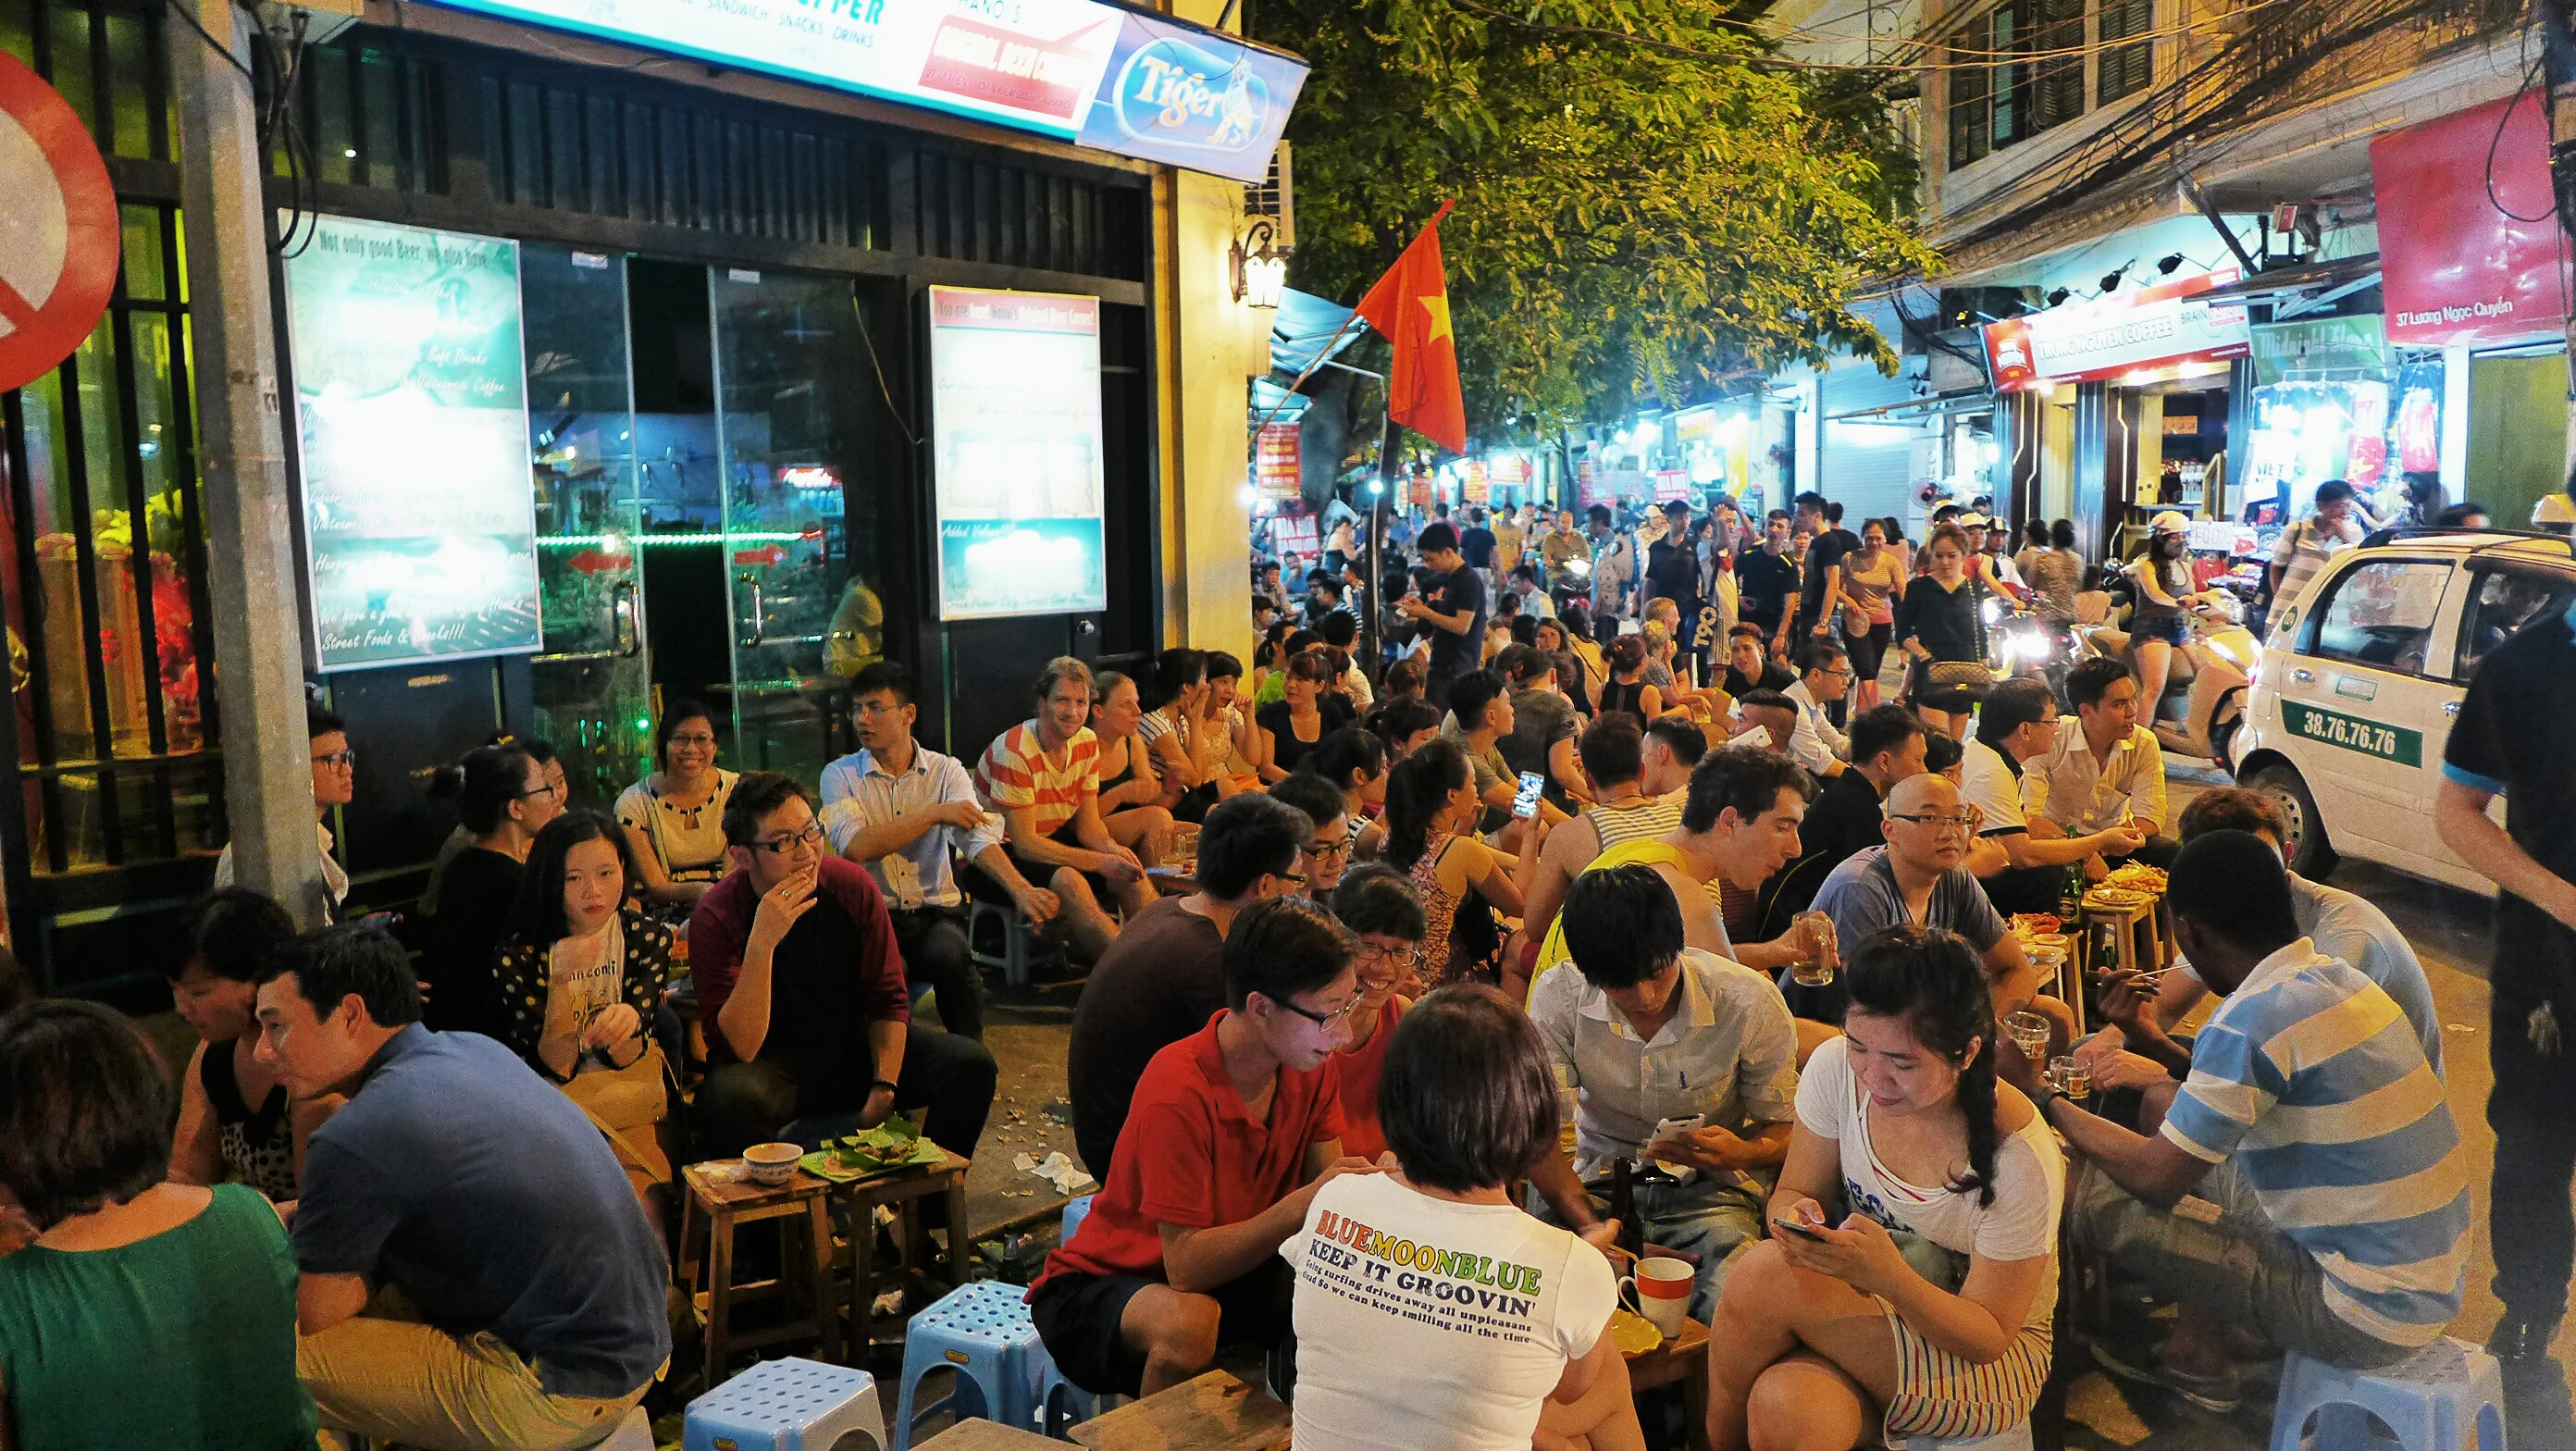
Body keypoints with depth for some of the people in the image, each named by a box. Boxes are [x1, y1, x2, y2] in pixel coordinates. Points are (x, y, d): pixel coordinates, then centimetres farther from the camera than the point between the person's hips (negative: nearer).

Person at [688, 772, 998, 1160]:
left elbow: (889, 999, -1)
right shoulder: (717, 917, -18)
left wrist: (883, 1091, -15)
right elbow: (740, 1048, -27)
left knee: (972, 1064, -16)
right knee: (729, 1094, -38)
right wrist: (762, 942, -38)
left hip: (856, 1043, 4)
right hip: (773, 1065, -4)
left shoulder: (852, 885, -9)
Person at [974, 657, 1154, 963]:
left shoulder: (1087, 743, -2)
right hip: (1001, 854, -7)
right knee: (1068, 881, -33)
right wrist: (1100, 862, -28)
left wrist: (1112, 848, -22)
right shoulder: (1014, 753, -23)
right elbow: (1024, 844, -24)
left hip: (1053, 841, 7)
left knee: (1131, 874, -15)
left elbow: (1088, 824, 2)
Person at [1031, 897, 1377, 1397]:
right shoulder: (1179, 1092, -30)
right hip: (1099, 1284, -6)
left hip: (1230, 1267, 6)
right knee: (1189, 1324, -38)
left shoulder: (1310, 1064, -7)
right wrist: (1302, 1204, -39)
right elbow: (1186, 1266, -29)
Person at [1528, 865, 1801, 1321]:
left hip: (1710, 1192, 0)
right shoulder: (1557, 997, -10)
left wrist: (1742, 1152, -23)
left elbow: (1784, 1128, 2)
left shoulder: (1748, 1001, -11)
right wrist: (1594, 1231, -26)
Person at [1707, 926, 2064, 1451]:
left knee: (1767, 1274, -30)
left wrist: (1889, 1276, -38)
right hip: (1859, 1319, 3)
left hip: (1987, 1366, -3)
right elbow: (1791, 1193, 1)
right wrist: (1797, 1218, -26)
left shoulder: (2022, 1162, -25)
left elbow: (1988, 1338, -17)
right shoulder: (1835, 1069, -13)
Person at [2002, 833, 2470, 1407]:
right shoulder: (2336, 977, 3)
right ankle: (2191, 1348, 24)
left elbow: (2154, 1176, -18)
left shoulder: (2251, 1021, -25)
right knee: (2196, 1135, 19)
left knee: (2103, 1202, -8)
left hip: (2369, 1320, -9)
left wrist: (2041, 1096, -6)